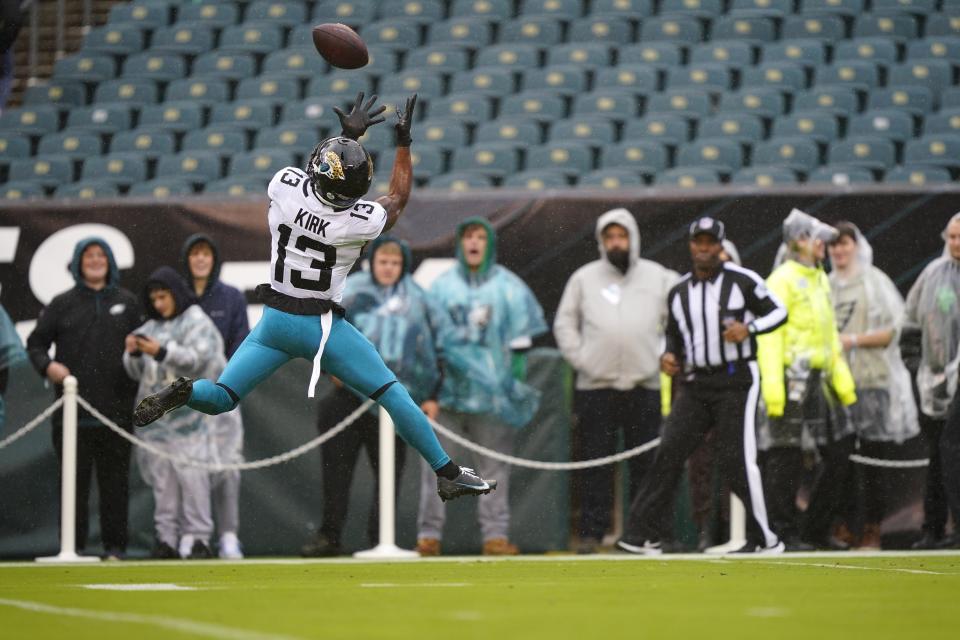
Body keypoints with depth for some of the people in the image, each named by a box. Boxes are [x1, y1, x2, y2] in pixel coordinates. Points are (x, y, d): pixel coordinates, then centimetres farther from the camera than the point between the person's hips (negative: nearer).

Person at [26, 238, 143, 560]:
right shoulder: (62, 304, 9)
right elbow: (35, 343, 9)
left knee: (115, 480, 1)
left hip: (116, 409, 0)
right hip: (74, 409, 0)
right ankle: (73, 544, 4)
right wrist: (47, 365, -9)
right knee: (75, 479, 0)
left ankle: (115, 545, 5)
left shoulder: (127, 303, 12)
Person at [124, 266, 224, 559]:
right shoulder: (150, 327, 19)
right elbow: (137, 372, 18)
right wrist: (133, 354, -3)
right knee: (162, 478, 4)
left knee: (191, 475, -9)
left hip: (187, 416, -6)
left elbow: (196, 359, -13)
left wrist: (162, 351, -25)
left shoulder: (197, 322, 1)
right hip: (155, 417, 6)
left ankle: (197, 536, -7)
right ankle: (167, 536, 8)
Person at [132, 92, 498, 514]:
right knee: (394, 396, 9)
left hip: (274, 320, 2)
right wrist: (403, 142, 14)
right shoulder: (361, 220, -19)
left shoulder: (285, 186, -15)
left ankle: (183, 393, -22)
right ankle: (447, 473, 10)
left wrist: (347, 136, 19)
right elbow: (399, 198, 5)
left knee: (220, 398, 10)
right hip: (324, 325, -2)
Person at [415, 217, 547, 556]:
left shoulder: (509, 287, 6)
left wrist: (515, 378, -2)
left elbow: (521, 337, 6)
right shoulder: (442, 286, 9)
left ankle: (496, 534, 5)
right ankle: (429, 533, -3)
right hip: (449, 388, 1)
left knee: (495, 464, 2)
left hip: (493, 388, 0)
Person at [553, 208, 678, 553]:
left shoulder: (659, 278, 9)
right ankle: (591, 531, 2)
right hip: (595, 386, 0)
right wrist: (579, 358, -1)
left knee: (647, 462, 1)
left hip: (645, 385, 0)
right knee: (595, 462, -1)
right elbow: (564, 322, 12)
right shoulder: (584, 278, 9)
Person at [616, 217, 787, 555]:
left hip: (736, 380, -5)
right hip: (694, 382, 5)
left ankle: (764, 539, 2)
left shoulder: (743, 281, -3)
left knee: (736, 460, -9)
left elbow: (778, 312, 1)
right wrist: (668, 355, 1)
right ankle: (646, 533, -4)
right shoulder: (678, 293, 11)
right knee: (669, 452, -5)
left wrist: (749, 328, -16)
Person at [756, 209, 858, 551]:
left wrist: (842, 377, 19)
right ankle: (784, 532, 1)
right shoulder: (782, 280, -9)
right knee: (785, 458, -5)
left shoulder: (820, 279, 18)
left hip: (819, 378, 9)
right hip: (792, 378, -9)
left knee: (839, 452, 8)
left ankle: (817, 529, 17)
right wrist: (772, 384, -22)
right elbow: (769, 333, -15)